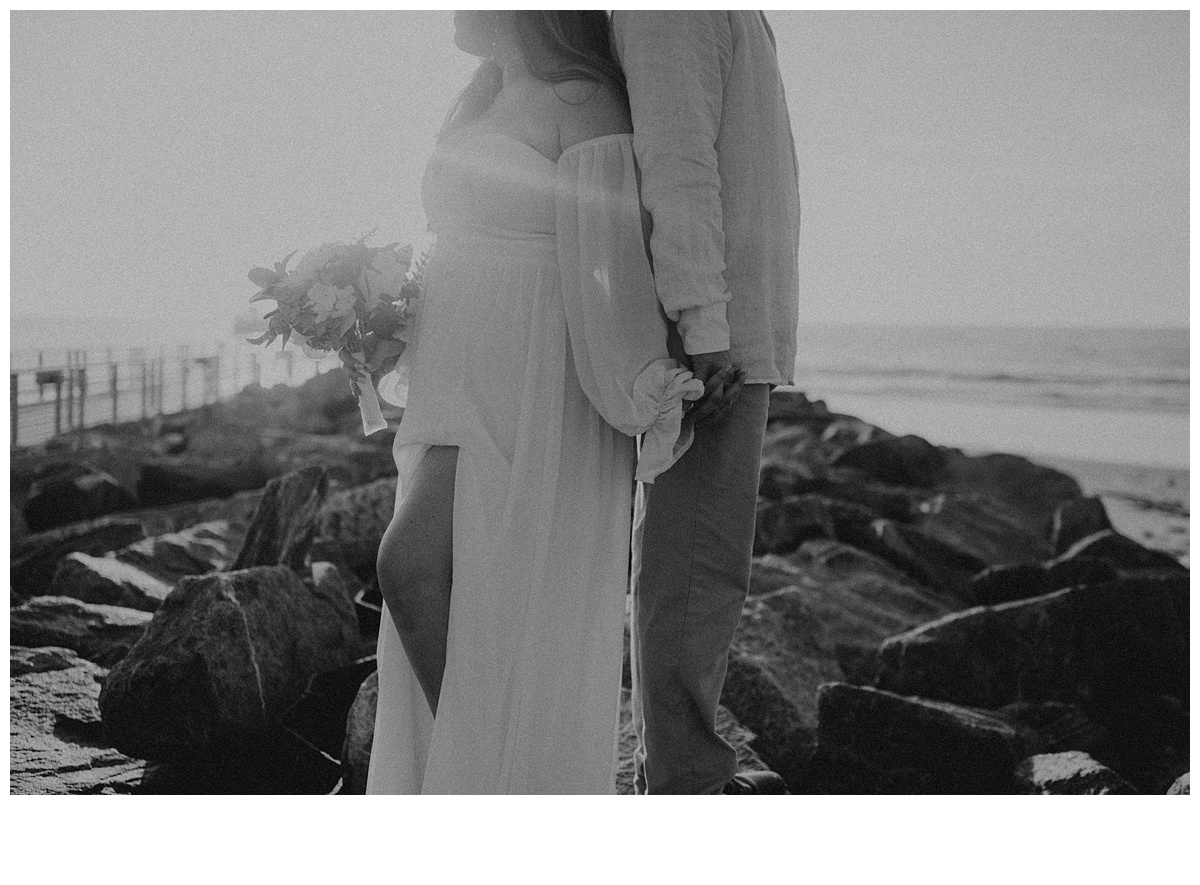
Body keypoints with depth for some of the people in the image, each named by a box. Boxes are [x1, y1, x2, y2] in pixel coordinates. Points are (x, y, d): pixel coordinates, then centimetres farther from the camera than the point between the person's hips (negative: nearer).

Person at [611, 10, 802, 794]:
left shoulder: (722, 18, 20)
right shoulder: (670, 13, -11)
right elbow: (676, 167, -20)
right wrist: (705, 330, -24)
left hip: (722, 338, 10)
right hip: (714, 339, -10)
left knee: (696, 562, 14)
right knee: (698, 570, -5)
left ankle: (682, 767, 23)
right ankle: (687, 784, 2)